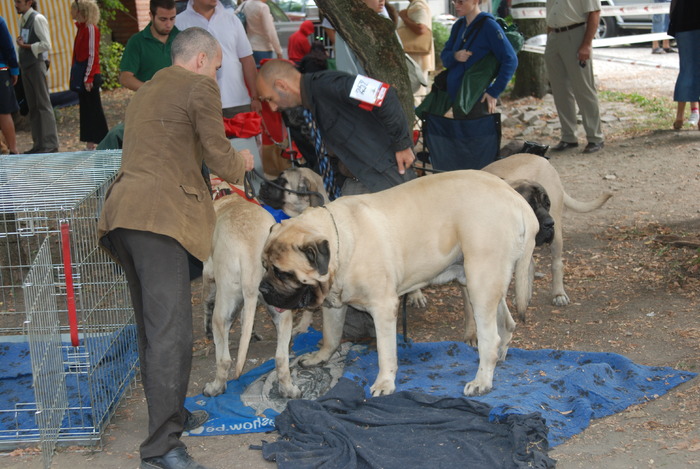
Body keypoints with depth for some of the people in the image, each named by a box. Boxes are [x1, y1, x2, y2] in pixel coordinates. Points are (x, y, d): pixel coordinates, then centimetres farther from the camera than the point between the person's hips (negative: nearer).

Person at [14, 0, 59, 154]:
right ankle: (38, 144, 15)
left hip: (36, 65, -9)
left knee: (43, 104, -6)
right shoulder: (22, 19, 15)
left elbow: (46, 45, -16)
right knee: (32, 106, 10)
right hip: (26, 66, 9)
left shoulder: (37, 18, -10)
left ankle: (50, 144, -3)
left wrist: (25, 46, -11)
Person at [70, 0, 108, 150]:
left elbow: (92, 55, -17)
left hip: (90, 77, -9)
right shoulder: (81, 28, 14)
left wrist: (88, 78, -19)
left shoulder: (90, 28, -13)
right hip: (81, 76, 9)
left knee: (94, 109, -5)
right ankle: (89, 144, 16)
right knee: (85, 110, 11)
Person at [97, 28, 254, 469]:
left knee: (153, 326, 18)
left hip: (124, 213, 10)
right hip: (159, 216, -10)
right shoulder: (200, 87, 0)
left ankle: (168, 413, 28)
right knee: (171, 330, -13)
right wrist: (242, 161, 22)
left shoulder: (146, 90, 27)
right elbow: (220, 156, 1)